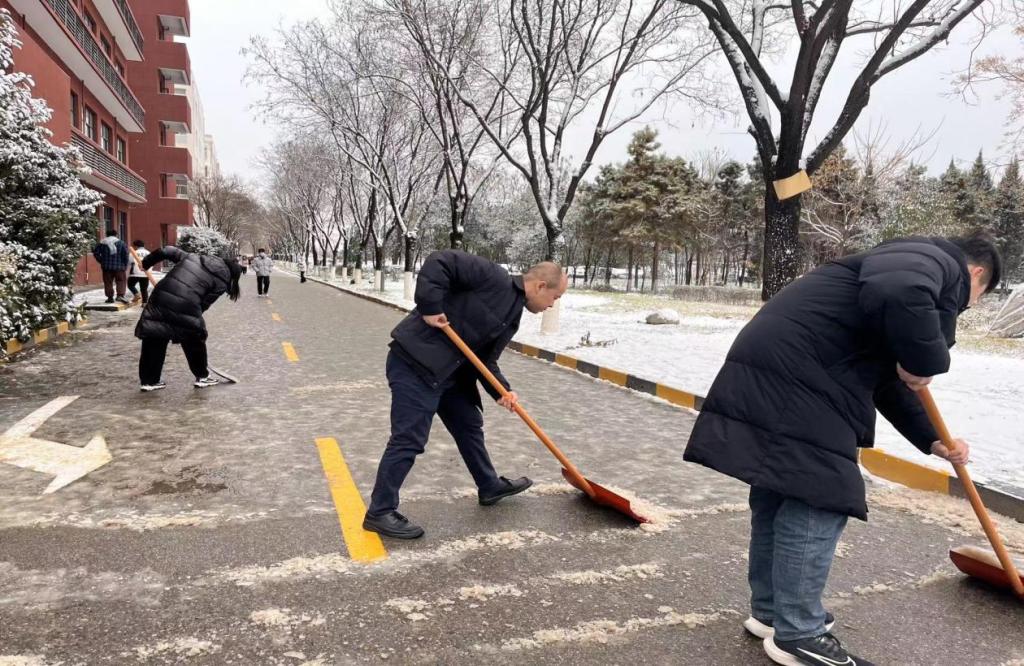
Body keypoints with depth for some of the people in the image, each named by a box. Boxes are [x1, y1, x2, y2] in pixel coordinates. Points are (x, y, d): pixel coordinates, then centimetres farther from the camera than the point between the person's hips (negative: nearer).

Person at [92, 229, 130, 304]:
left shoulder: (101, 243, 8)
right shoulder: (121, 243, 0)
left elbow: (95, 252, 3)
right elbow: (125, 254, -7)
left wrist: (101, 261, 12)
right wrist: (125, 265, 2)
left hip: (106, 267, 2)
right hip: (119, 266, -2)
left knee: (108, 282, 8)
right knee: (121, 281, 3)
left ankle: (110, 297, 7)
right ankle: (121, 295, -14)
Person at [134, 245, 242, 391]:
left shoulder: (194, 257, 21)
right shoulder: (221, 282, 6)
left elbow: (168, 251, 19)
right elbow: (204, 304, 3)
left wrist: (146, 263, 29)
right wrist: (193, 317, 12)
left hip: (161, 298, 5)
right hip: (186, 307, -5)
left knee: (154, 342, 16)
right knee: (195, 342, 18)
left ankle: (148, 380, 22)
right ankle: (202, 377, 30)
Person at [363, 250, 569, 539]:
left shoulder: (511, 317, 14)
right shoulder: (494, 278, -13)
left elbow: (486, 360, 12)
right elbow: (439, 262, -18)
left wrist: (502, 391, -5)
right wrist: (430, 307, -22)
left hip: (448, 370, 10)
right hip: (415, 361, -10)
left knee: (469, 424, 21)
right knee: (409, 439, -6)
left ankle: (490, 486, 40)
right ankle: (379, 512, 8)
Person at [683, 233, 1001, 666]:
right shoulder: (937, 263, 0)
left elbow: (887, 382, 34)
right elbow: (900, 296, -28)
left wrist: (931, 440, 33)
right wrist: (925, 361, -13)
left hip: (772, 371, 11)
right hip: (796, 377, -11)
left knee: (779, 496, 17)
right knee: (816, 501, -3)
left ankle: (769, 611, 31)